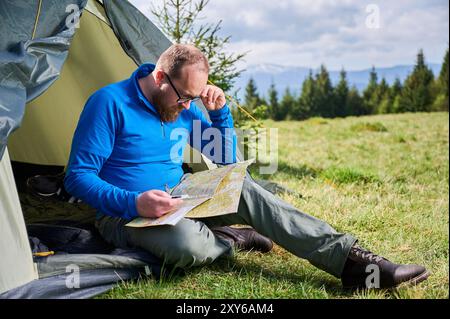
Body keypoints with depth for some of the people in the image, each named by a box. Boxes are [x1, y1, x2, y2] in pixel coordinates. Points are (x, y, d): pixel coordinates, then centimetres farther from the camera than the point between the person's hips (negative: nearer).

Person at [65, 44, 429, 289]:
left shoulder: (185, 109, 5)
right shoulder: (110, 102, -16)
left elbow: (226, 163, 10)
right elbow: (78, 177, -18)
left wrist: (220, 112, -6)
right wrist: (134, 203, -32)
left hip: (179, 203, 6)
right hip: (126, 214, -6)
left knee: (243, 189, -22)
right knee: (189, 243, -41)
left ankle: (347, 257, -25)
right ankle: (231, 239, -5)